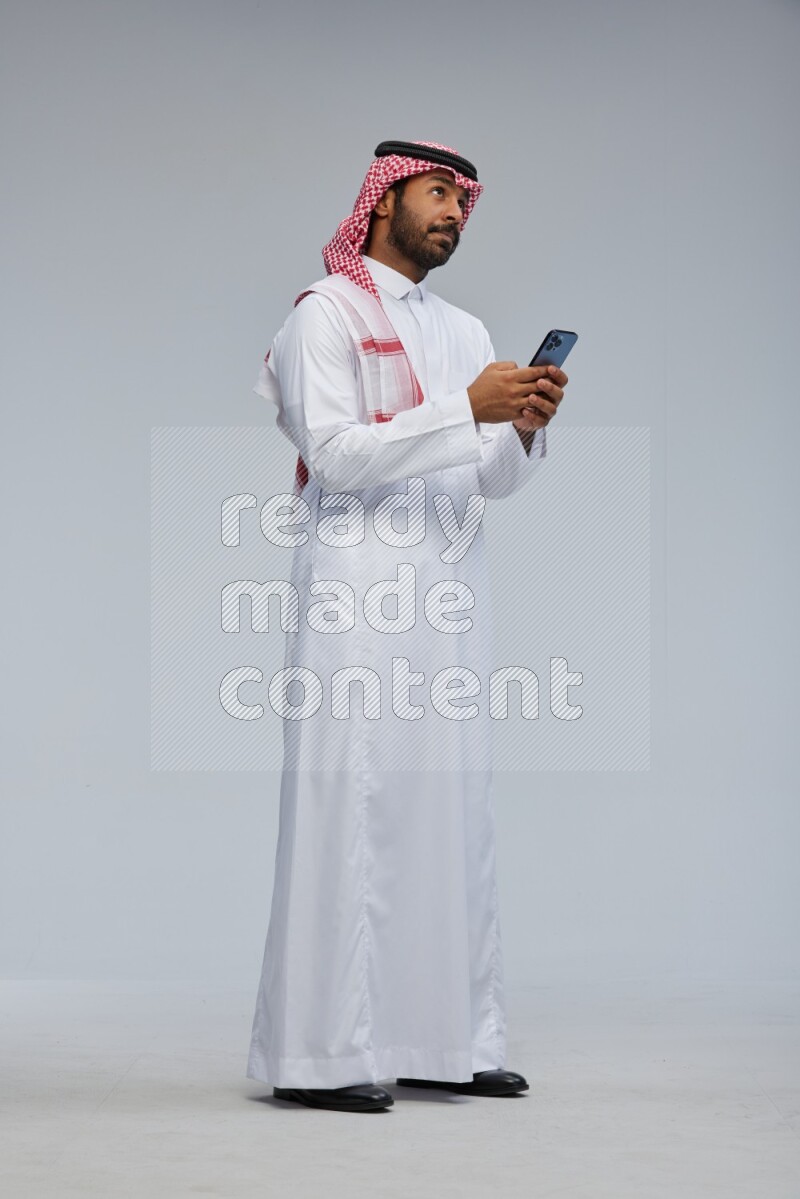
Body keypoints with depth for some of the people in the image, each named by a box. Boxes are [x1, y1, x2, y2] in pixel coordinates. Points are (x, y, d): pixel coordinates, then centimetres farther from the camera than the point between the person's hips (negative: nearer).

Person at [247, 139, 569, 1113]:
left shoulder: (465, 331, 21)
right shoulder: (327, 313, 1)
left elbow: (497, 480, 15)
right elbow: (337, 453, -12)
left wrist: (527, 426, -6)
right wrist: (467, 409, -16)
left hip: (451, 591, 7)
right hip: (359, 589, -7)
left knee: (453, 804, 5)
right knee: (351, 803, -9)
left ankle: (445, 1040, 9)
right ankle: (323, 1055, -7)